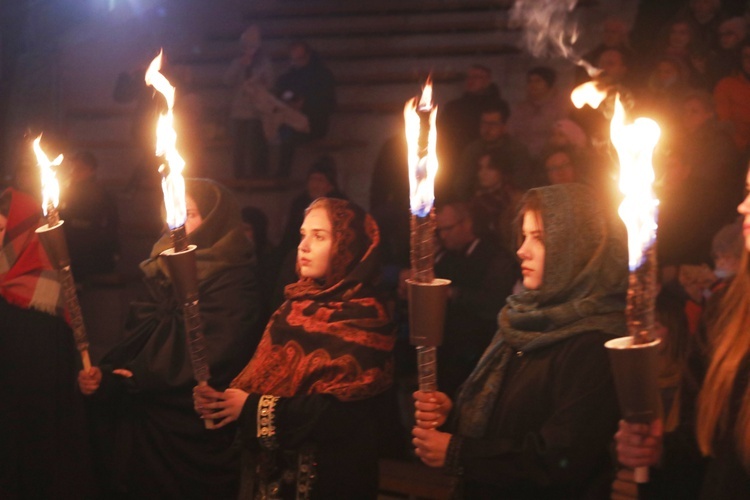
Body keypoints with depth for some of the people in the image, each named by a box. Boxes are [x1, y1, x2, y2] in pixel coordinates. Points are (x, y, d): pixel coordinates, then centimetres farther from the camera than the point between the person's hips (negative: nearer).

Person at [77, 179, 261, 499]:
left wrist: (140, 378, -19)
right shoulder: (165, 263, 12)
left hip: (192, 420, -6)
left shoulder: (231, 275, -11)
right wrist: (105, 370, -10)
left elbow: (214, 352, -18)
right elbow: (142, 327, 7)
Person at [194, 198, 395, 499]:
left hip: (327, 476, -7)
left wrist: (254, 408, -21)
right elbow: (264, 375, 5)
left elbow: (343, 412, -23)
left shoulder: (363, 318, -14)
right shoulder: (298, 303, 9)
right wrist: (223, 398, -15)